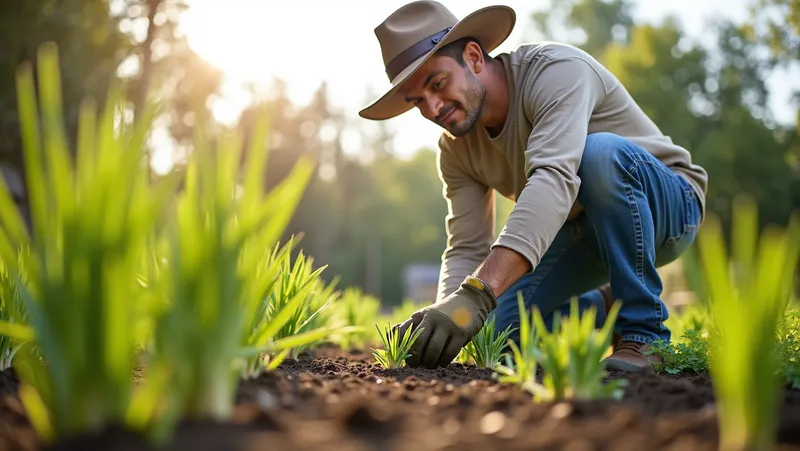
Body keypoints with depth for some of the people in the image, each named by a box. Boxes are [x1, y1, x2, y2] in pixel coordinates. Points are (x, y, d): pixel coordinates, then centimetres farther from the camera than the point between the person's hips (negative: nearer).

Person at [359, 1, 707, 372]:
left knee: (599, 152, -38)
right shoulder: (456, 149, -6)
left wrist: (477, 294, -56)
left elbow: (554, 180, -45)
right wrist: (445, 312, -34)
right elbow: (466, 250, -10)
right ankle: (609, 304, 16)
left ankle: (643, 332, -23)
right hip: (584, 229, 6)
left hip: (666, 202, -6)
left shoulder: (556, 70, -28)